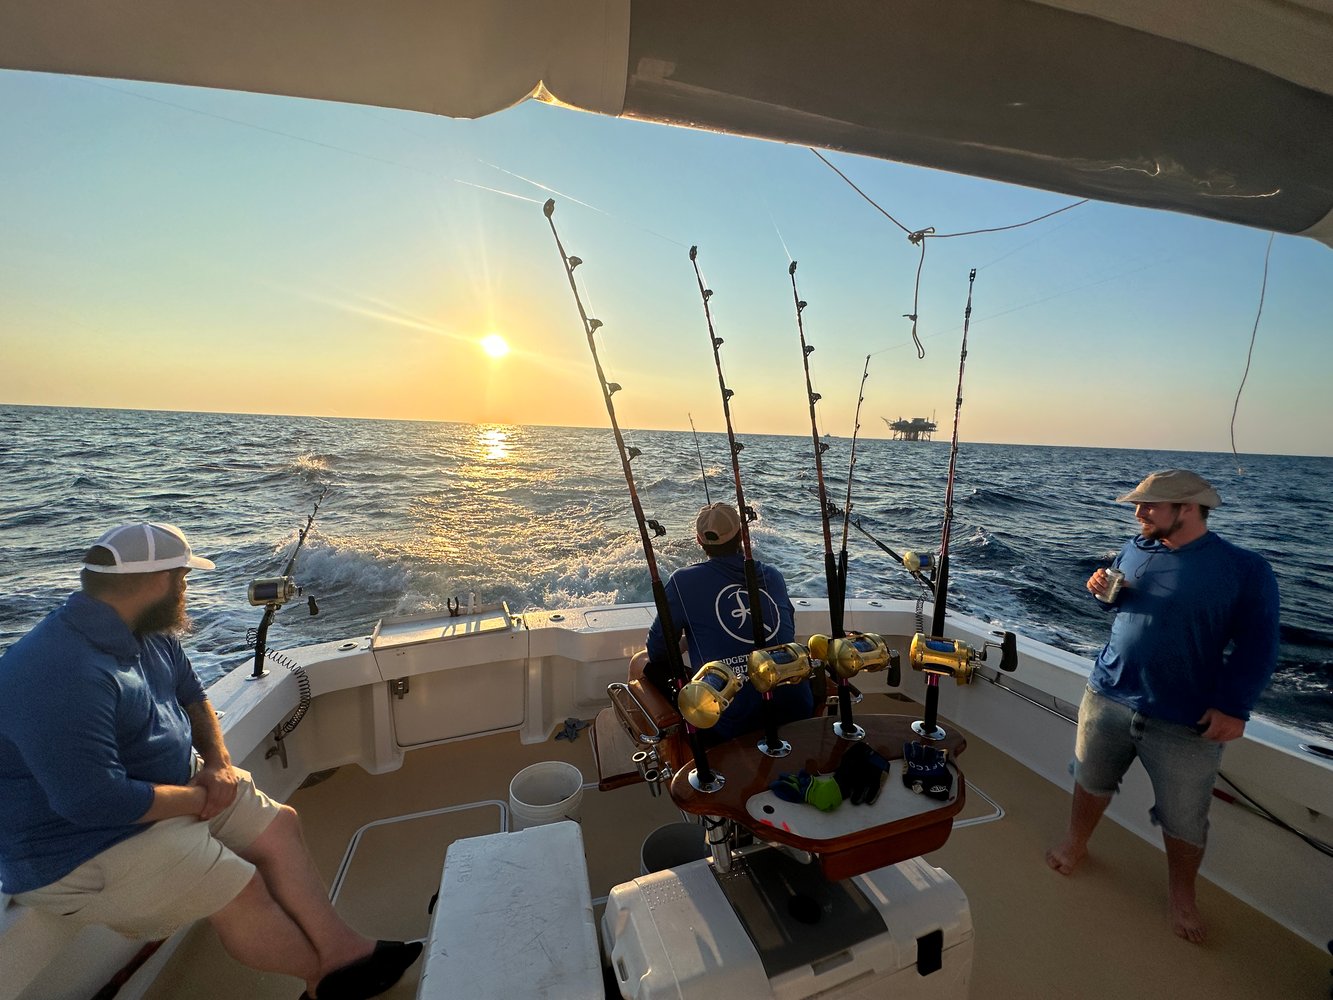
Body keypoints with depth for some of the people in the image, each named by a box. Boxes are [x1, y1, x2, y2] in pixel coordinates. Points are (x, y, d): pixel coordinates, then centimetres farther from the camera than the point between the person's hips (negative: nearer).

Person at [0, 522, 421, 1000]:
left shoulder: (150, 634, 0)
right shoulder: (61, 673, -31)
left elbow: (191, 696, 13)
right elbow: (95, 800, -31)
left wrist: (218, 759, -1)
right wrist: (198, 799, -17)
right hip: (80, 851, -9)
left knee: (279, 824, 2)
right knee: (241, 890, -17)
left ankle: (341, 948, 8)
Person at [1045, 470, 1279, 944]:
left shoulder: (1245, 569, -11)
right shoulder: (1135, 550, 1)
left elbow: (1256, 647, -10)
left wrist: (1233, 706, -17)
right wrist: (1104, 591, -6)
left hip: (1186, 724, -3)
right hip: (1107, 698, 4)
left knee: (1184, 820, 13)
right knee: (1091, 781, 20)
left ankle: (1182, 894, 39)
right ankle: (1076, 841, 44)